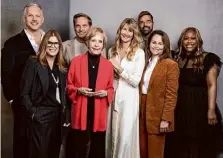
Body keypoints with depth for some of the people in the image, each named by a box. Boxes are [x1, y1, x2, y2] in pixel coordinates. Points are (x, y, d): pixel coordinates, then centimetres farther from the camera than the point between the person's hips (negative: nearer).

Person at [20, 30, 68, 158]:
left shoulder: (62, 67, 11)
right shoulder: (33, 64, -6)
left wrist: (64, 108, 2)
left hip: (58, 114, 6)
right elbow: (24, 93, -8)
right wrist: (32, 111, -15)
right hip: (41, 115, -5)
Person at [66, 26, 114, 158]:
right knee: (78, 147, 3)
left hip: (99, 112, 1)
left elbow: (111, 88, 13)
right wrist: (78, 90, -11)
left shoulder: (108, 64, 7)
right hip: (80, 112, -1)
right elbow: (68, 85, 7)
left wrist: (106, 93, -8)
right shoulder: (76, 61, 3)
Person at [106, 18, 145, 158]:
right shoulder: (112, 51, 10)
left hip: (129, 98, -4)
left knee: (125, 136, -2)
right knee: (112, 134, 11)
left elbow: (136, 81, -10)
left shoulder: (139, 53, -5)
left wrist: (119, 68, -13)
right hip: (113, 96, 4)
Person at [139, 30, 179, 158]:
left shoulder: (171, 65, -10)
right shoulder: (147, 63, 13)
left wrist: (166, 118, -17)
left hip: (157, 116, -6)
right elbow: (142, 89, 12)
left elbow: (171, 95, -14)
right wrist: (140, 111, 6)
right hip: (143, 114, 6)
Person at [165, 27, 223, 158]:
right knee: (179, 146, 12)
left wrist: (211, 110, -19)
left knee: (199, 147, 5)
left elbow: (212, 85, -12)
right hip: (180, 107, 5)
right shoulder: (177, 59, 10)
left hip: (200, 107, -5)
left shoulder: (208, 59, -5)